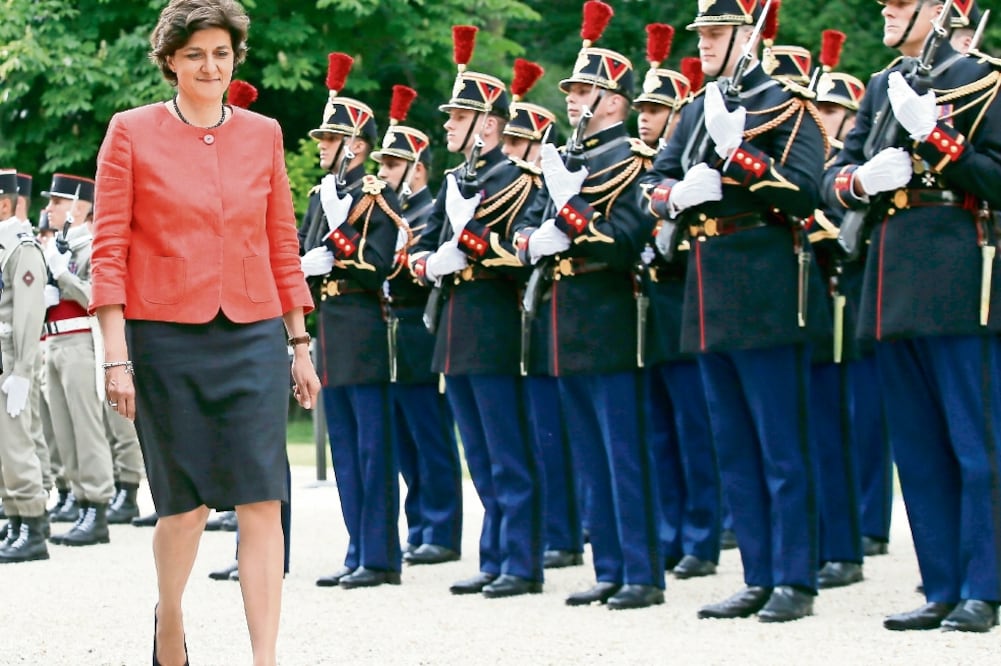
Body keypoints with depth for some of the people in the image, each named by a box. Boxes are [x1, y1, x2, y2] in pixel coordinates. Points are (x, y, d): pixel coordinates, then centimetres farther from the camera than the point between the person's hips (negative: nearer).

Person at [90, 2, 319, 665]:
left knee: (263, 502, -7)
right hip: (167, 338, -2)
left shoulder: (263, 134, 7)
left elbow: (283, 246, 12)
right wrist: (116, 356, -9)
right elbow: (109, 250, -3)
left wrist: (301, 345, 11)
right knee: (187, 500, 7)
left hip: (253, 337, 2)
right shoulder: (132, 132, -1)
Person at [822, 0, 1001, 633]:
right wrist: (862, 179, -8)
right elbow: (833, 181, 14)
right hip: (894, 288, 7)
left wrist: (936, 135, -19)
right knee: (918, 449, 8)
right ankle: (943, 591, 14)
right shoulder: (882, 88, 18)